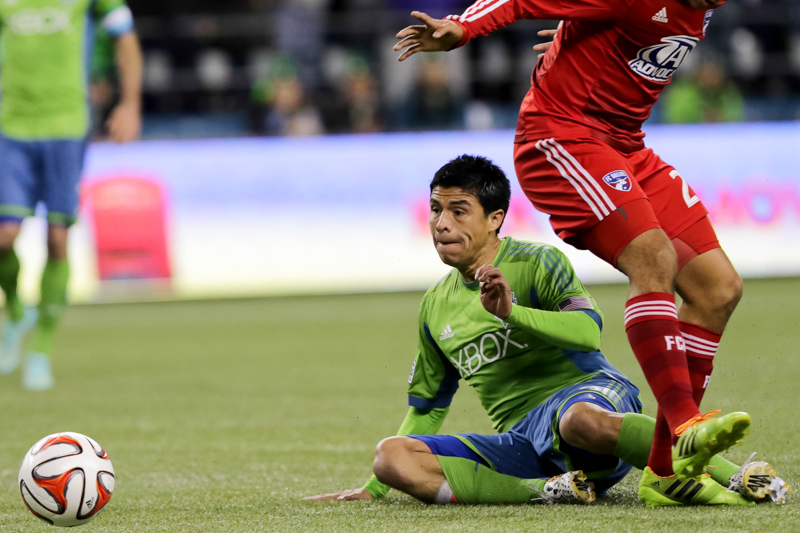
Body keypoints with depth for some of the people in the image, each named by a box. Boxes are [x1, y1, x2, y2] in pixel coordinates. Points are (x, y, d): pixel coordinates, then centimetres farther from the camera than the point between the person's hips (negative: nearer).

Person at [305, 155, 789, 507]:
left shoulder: (538, 262, 2)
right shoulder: (436, 306, 20)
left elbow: (589, 331, -14)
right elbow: (427, 407, 30)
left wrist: (512, 314, -27)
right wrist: (372, 490, 29)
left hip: (586, 390, -6)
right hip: (519, 439, 6)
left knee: (581, 419, -46)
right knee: (393, 457, -18)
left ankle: (735, 479, -42)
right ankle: (554, 490, -27)